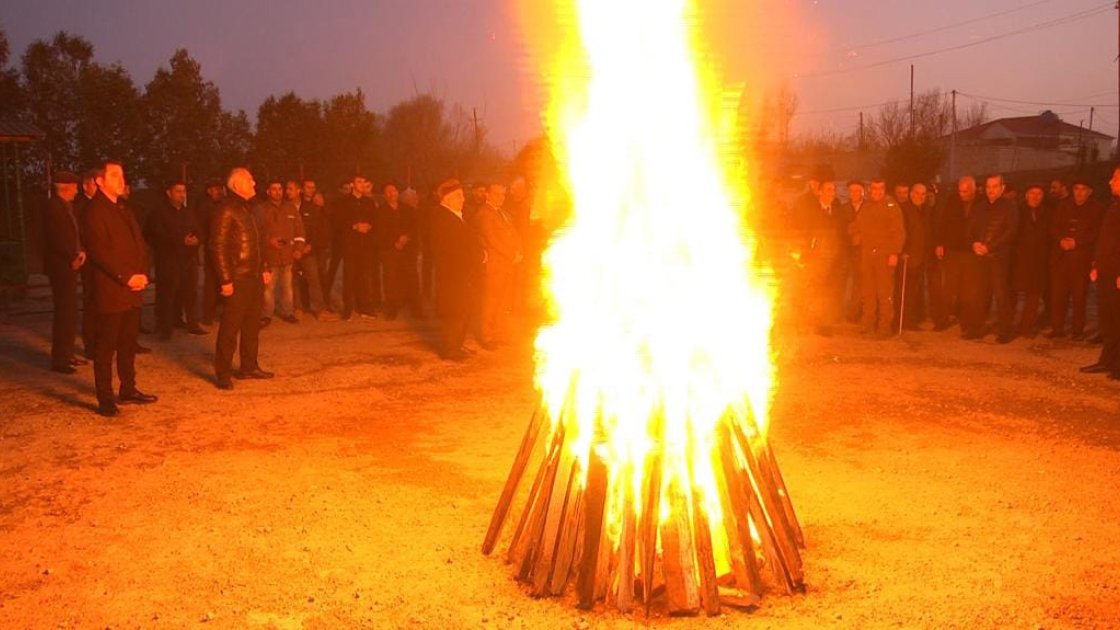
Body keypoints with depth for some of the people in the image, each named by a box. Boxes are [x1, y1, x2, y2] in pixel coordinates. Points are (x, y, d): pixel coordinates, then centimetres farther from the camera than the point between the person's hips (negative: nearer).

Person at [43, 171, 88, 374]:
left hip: (69, 266, 10)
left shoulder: (66, 206, 15)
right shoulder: (54, 207, -15)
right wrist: (73, 258, -14)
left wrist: (80, 252, 1)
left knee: (69, 312, 14)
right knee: (64, 313, -7)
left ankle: (67, 354, 22)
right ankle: (59, 359, -3)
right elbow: (56, 238, -21)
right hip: (60, 267, -10)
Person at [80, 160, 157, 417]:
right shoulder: (94, 211, -8)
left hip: (132, 290, 8)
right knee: (107, 346, -2)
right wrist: (127, 278, -18)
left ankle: (128, 390, 24)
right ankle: (105, 399, 4)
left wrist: (142, 274, 1)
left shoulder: (124, 210, 19)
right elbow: (100, 252, -16)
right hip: (110, 291, -8)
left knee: (129, 343, 14)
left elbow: (139, 244, 16)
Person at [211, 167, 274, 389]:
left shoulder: (247, 209, 16)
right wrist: (225, 280, -20)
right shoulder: (226, 210, -12)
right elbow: (218, 247, -16)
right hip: (237, 279, -9)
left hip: (254, 277, 9)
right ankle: (223, 373, 3)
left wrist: (264, 268, 15)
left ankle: (249, 366, 23)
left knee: (252, 324, 13)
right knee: (230, 327, -4)